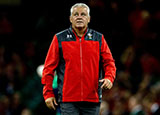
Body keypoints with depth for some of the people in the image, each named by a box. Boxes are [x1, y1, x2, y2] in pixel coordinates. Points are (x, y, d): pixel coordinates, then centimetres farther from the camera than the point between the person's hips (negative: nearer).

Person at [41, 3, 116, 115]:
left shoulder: (99, 39, 10)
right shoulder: (59, 39, 5)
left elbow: (109, 62, 11)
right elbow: (49, 67, 5)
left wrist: (109, 78, -10)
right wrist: (48, 93, 0)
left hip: (92, 100, 2)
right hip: (68, 100, -2)